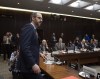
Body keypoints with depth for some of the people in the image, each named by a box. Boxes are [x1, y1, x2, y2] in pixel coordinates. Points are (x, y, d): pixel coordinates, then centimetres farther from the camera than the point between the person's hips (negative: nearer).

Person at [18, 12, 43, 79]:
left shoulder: (33, 29, 16)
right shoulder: (28, 27, -14)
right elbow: (24, 47, -25)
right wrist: (33, 64, -27)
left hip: (29, 65, 10)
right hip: (29, 66, -10)